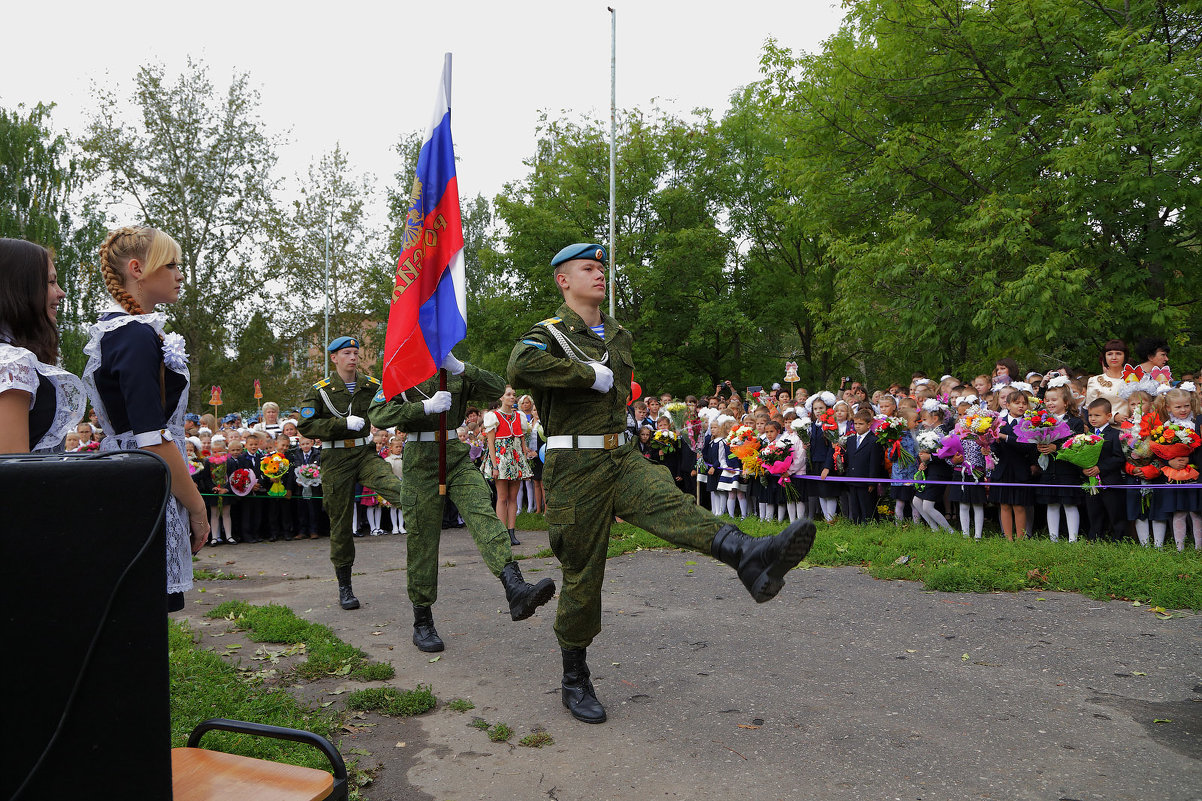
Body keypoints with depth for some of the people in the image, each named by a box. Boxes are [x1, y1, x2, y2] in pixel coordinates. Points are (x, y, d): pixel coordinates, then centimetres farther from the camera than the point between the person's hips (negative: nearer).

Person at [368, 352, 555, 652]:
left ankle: (516, 590, -38)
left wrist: (459, 367, -19)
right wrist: (427, 406, -24)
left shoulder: (456, 372, 9)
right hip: (421, 462, -2)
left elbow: (498, 387, -6)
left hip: (457, 456, 2)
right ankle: (422, 622, 16)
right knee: (422, 540, 2)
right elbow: (378, 415, -15)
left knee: (483, 514, -21)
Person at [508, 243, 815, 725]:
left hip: (621, 458, 5)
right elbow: (521, 367, -31)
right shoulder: (550, 333, -6)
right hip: (575, 468, -5)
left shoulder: (620, 337, 17)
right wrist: (592, 374, -22)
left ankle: (750, 558, -52)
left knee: (672, 504, -25)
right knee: (582, 577, 2)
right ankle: (575, 682, 19)